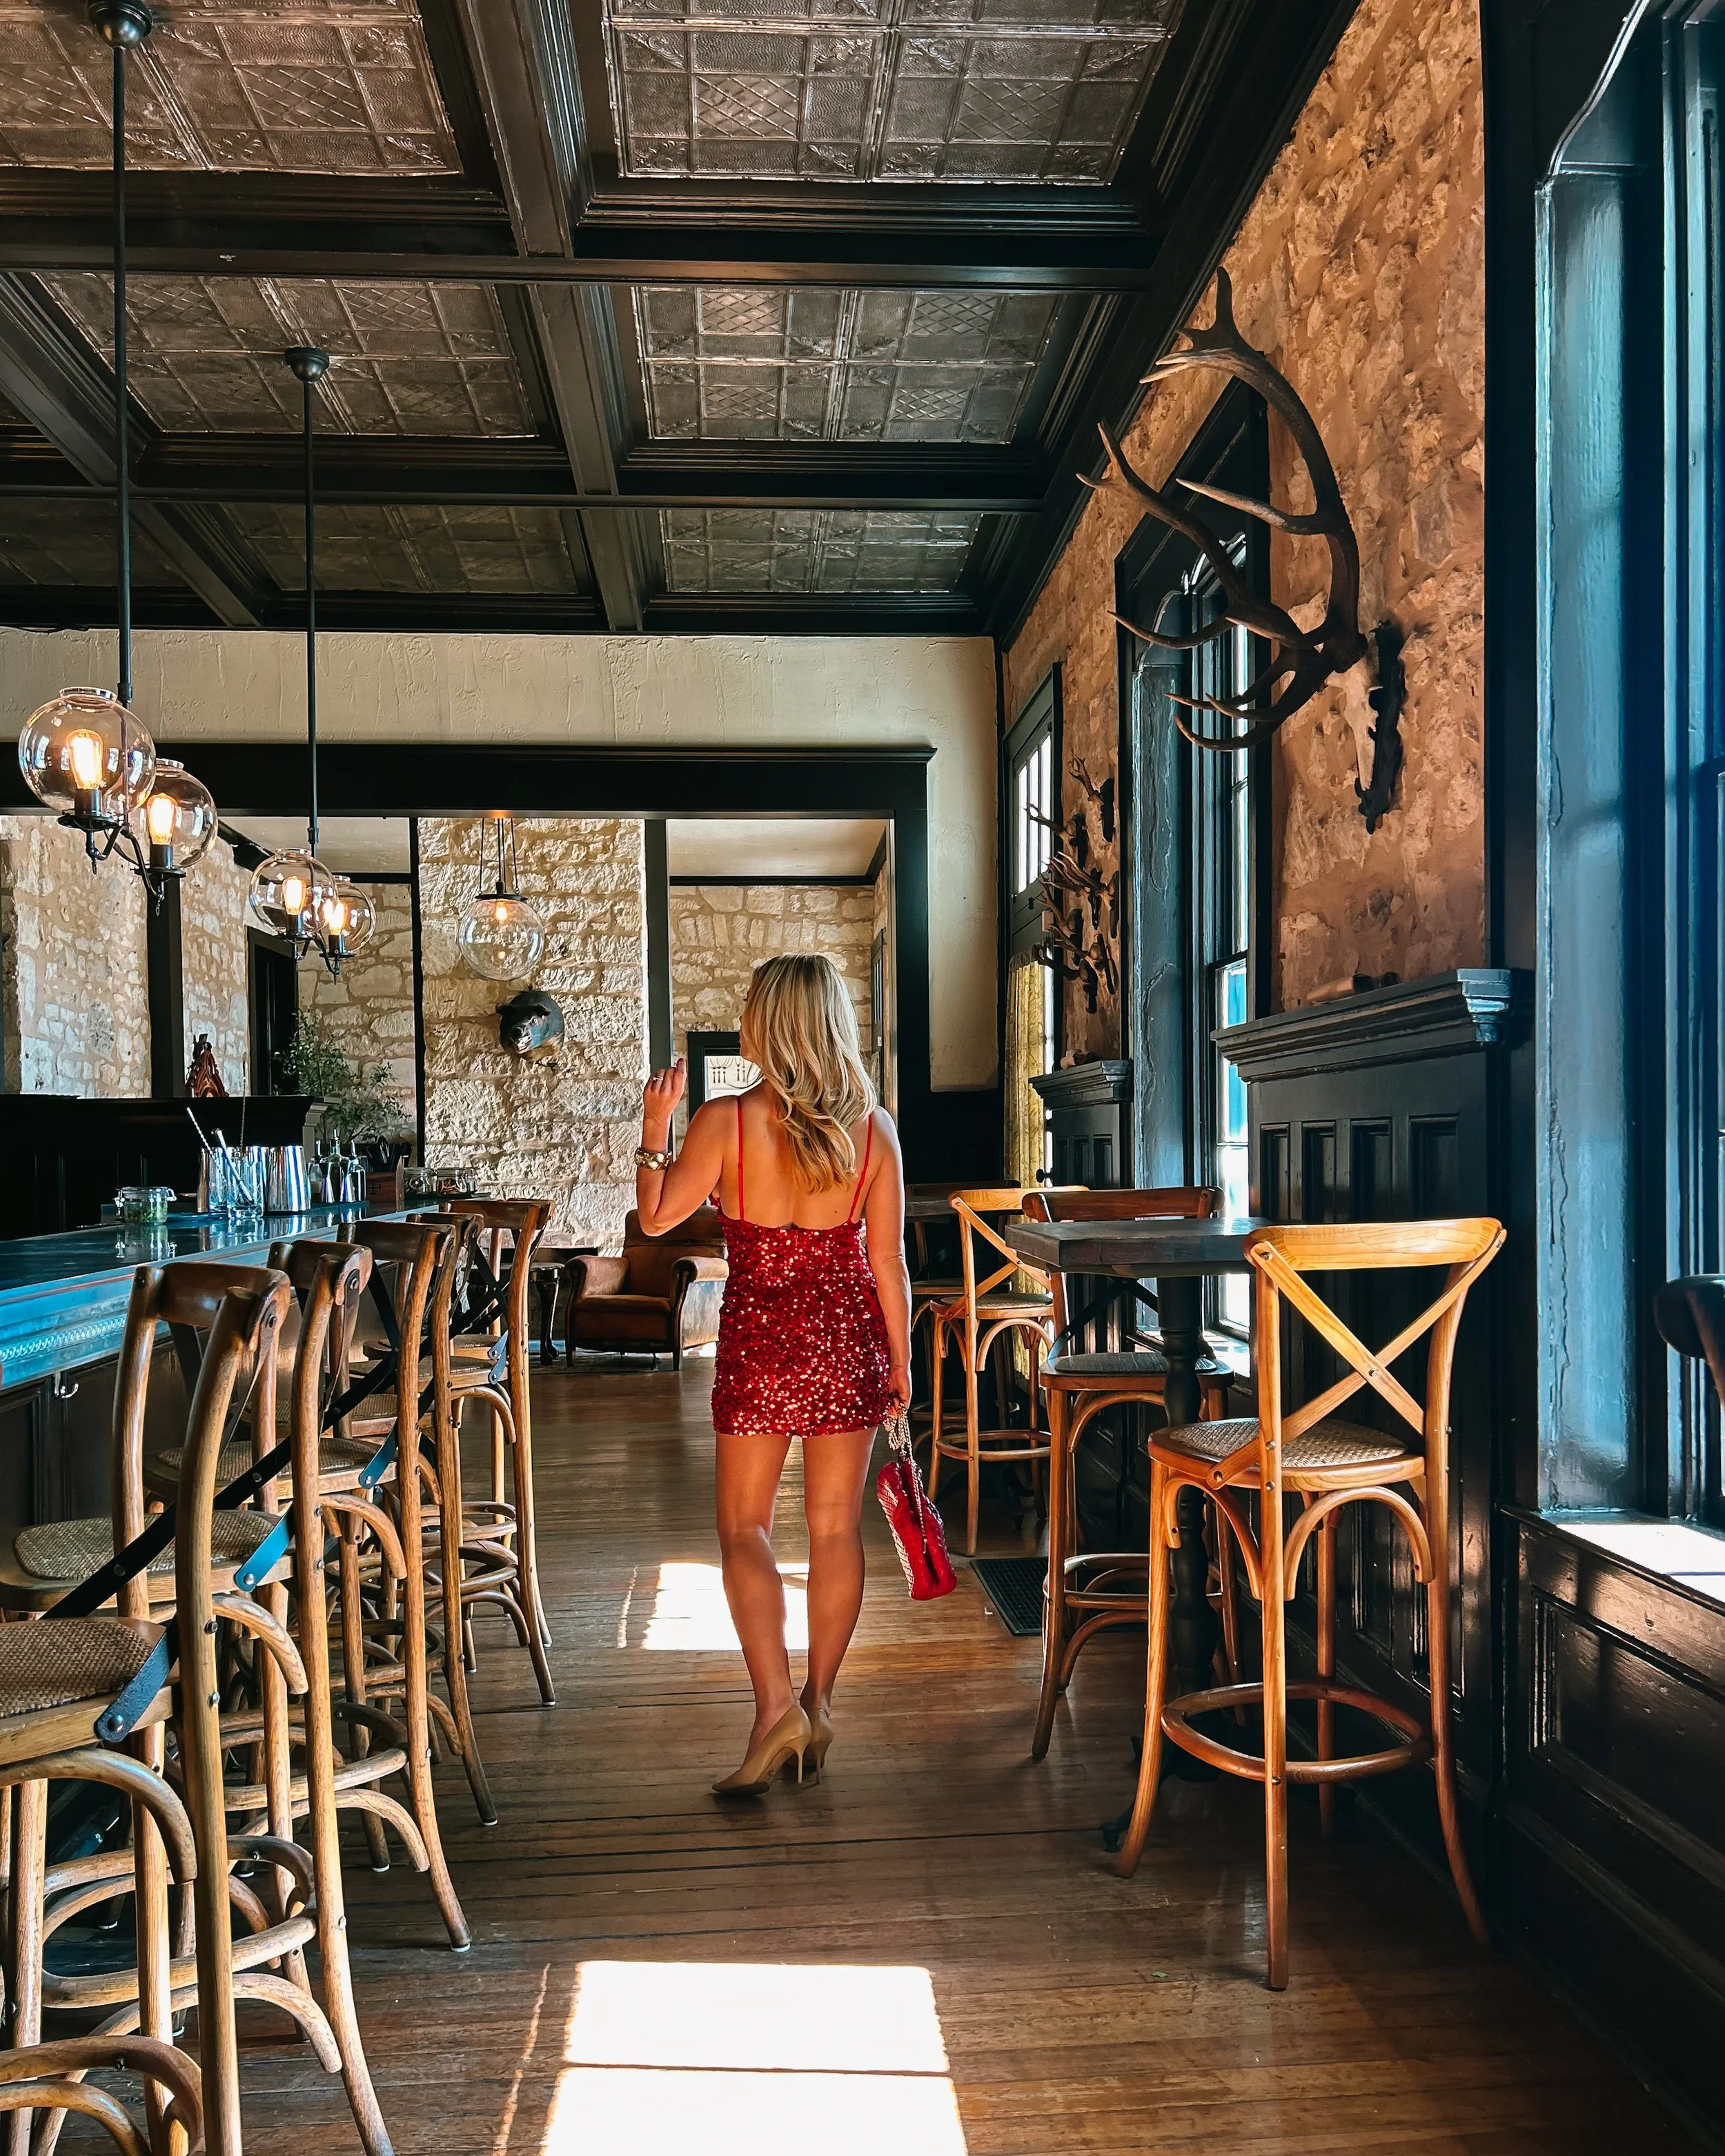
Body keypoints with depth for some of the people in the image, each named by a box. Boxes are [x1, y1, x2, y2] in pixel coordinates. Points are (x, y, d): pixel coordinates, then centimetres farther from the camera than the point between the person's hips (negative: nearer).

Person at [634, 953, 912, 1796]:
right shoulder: (872, 1127, -4)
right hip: (848, 1337, 3)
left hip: (760, 1334, -2)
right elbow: (887, 1260, -1)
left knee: (744, 1523, 10)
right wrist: (899, 1362, 9)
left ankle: (775, 1705, -1)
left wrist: (653, 1124, 10)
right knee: (836, 1526, 12)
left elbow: (656, 1216, -1)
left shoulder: (723, 1122, -12)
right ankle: (817, 1705, 21)